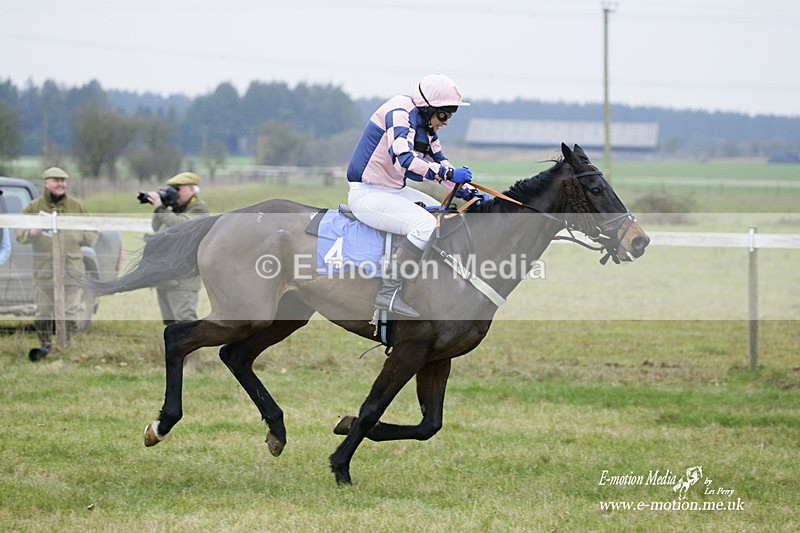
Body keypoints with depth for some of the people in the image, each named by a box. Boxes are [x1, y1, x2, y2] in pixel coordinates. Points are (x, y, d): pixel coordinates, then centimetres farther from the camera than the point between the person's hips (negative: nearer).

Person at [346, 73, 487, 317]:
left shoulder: (426, 126, 11)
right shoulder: (399, 113, -19)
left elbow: (439, 161, 18)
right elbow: (403, 158, -33)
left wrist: (467, 192, 4)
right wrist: (448, 173, -30)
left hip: (394, 191, 11)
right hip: (367, 194, -11)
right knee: (426, 225, -27)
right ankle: (389, 290, -24)